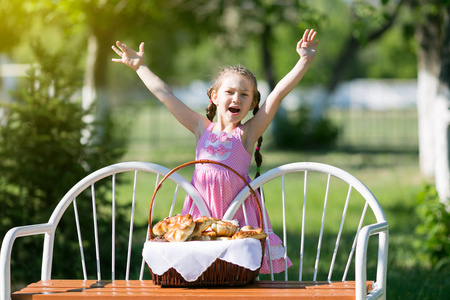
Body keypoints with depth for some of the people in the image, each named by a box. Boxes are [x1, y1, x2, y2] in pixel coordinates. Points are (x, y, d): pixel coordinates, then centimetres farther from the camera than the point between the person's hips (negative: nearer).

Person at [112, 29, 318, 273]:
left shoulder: (247, 133, 6)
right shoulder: (202, 129, 14)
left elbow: (278, 94, 0)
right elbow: (165, 95, 19)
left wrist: (304, 61, -6)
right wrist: (140, 67, 24)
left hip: (237, 213, -2)